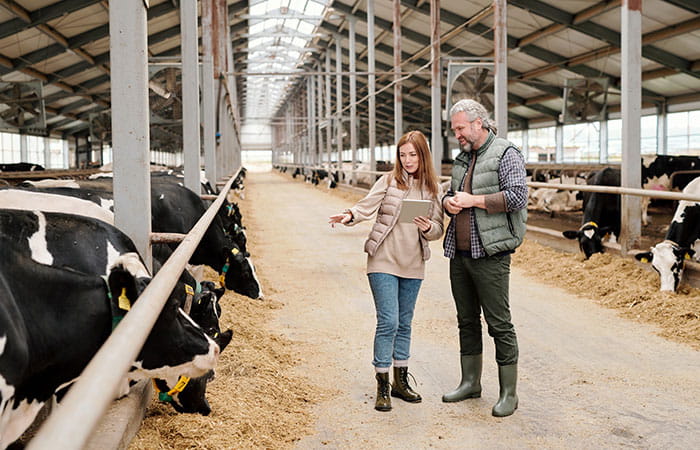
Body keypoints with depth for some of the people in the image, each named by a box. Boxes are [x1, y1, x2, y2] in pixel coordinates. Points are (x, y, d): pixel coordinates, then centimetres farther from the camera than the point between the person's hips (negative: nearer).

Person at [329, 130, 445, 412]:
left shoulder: (433, 189, 7)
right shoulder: (389, 181, -2)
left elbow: (438, 229, 6)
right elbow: (367, 206, -13)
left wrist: (428, 227, -16)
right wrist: (349, 216, -32)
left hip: (413, 265, 4)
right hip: (384, 261, -4)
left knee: (404, 323, 14)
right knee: (388, 322, -8)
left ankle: (400, 382, 26)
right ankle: (382, 386, 2)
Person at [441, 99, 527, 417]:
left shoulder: (506, 154, -7)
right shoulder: (462, 159, 17)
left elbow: (516, 197, -18)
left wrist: (472, 200, -15)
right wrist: (449, 202, 3)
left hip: (490, 255, -8)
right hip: (459, 253, 8)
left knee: (499, 324, -2)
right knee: (467, 321, 15)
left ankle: (509, 394, 6)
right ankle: (471, 382, 28)